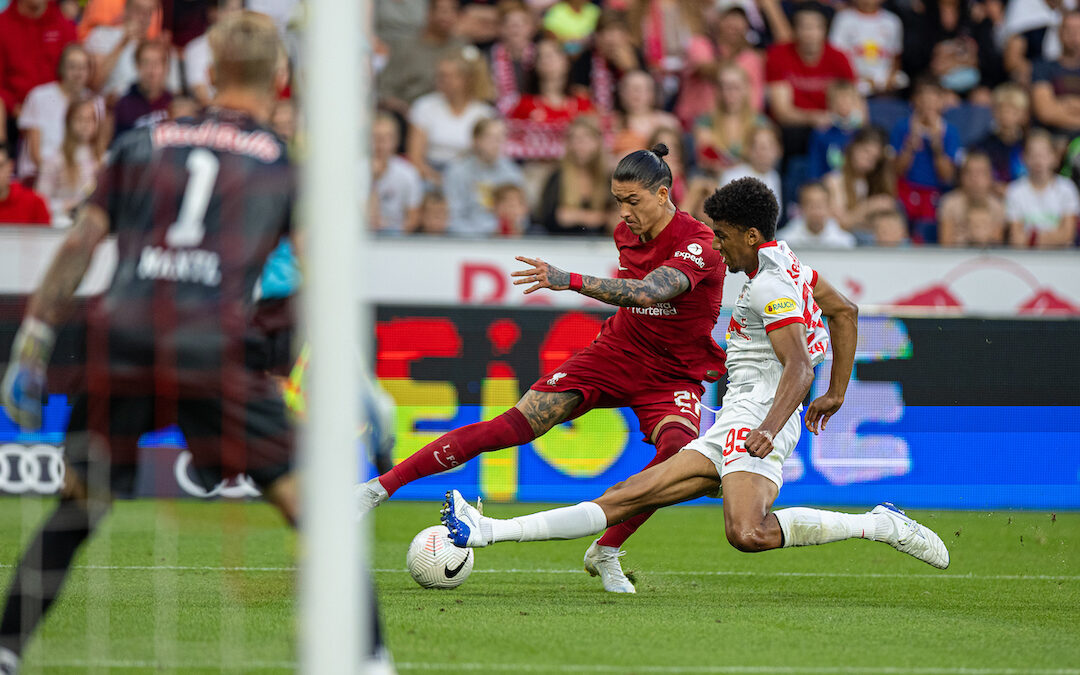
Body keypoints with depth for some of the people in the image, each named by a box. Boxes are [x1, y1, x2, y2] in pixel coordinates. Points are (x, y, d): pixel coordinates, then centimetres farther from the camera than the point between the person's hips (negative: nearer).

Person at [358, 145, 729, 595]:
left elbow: (648, 292, -40)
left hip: (673, 377, -4)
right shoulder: (627, 233, 0)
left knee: (680, 450, -34)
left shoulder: (699, 245, -22)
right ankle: (381, 486, -11)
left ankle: (606, 553, -14)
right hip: (613, 354, 4)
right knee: (517, 425, -12)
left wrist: (570, 281, -48)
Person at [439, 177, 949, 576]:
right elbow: (845, 311, 31)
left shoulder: (770, 284, -10)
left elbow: (798, 367, -21)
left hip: (755, 418, -10)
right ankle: (488, 532, -3)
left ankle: (880, 525, -23)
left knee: (748, 533, -34)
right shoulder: (785, 263, 19)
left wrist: (770, 428, -35)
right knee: (625, 498, 3)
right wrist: (835, 395, 35)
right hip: (728, 434, 10)